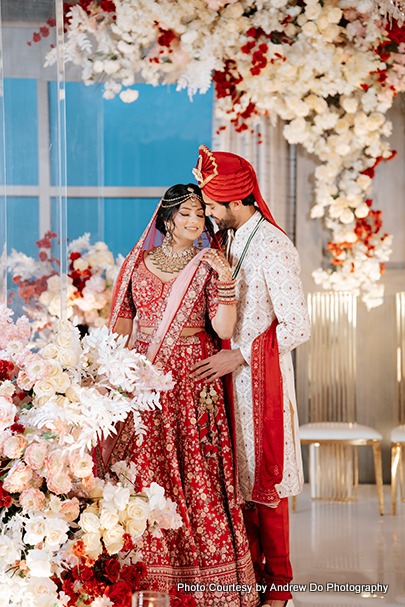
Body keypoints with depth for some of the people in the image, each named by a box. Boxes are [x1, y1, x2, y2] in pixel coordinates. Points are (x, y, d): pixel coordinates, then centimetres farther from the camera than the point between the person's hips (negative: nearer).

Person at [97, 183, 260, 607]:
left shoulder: (208, 266, 4)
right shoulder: (137, 263, 9)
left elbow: (223, 328, -6)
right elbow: (121, 324, 11)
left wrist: (225, 280, -15)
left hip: (192, 381, -2)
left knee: (196, 473, -4)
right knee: (143, 466, 0)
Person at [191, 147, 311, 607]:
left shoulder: (273, 248, -16)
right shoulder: (222, 240, 8)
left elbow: (297, 328, -18)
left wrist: (238, 356, -17)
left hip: (260, 375, -7)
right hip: (225, 371, 7)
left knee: (264, 480, 1)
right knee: (237, 474, 11)